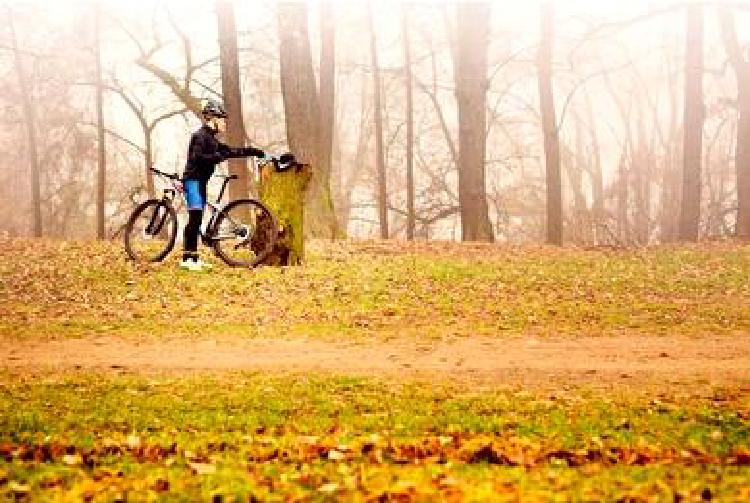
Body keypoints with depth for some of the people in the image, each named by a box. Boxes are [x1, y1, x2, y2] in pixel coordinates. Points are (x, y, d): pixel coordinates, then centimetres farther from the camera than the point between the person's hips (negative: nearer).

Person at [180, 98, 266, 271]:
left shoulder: (211, 138, 18)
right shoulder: (201, 136, -10)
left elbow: (230, 151, 23)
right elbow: (196, 157, -23)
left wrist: (254, 151, 22)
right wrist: (219, 157, -23)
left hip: (201, 180, 10)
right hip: (193, 179, -10)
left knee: (197, 220, 8)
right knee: (195, 218, -14)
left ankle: (194, 258, 10)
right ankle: (187, 258, -15)